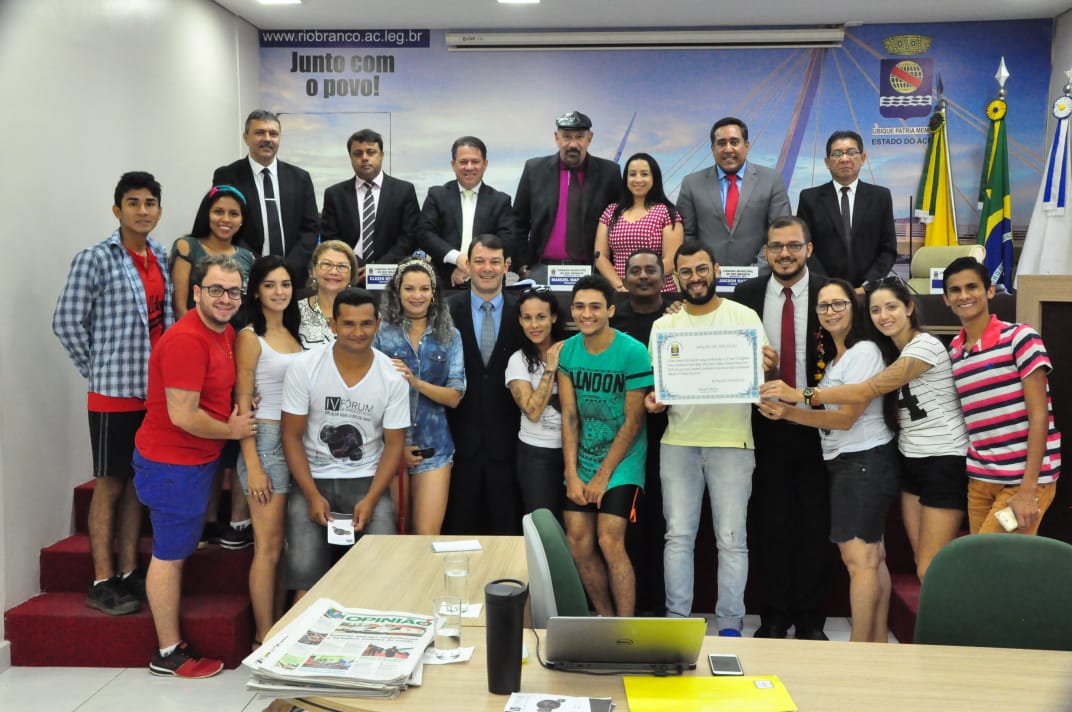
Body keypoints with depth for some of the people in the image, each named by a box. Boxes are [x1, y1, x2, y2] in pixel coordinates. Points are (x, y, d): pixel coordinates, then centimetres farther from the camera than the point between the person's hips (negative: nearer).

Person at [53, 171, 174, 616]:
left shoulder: (163, 259, 9)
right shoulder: (96, 259, -9)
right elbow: (66, 322, -8)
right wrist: (96, 371, -4)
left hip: (156, 391, 6)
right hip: (113, 392, -6)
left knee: (138, 481, 12)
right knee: (110, 485, 2)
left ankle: (129, 572, 22)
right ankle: (102, 583, 12)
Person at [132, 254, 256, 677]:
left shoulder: (226, 333, 6)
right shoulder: (186, 340, -23)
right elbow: (183, 415, -25)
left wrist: (241, 411, 2)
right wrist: (231, 430, -11)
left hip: (199, 458, 9)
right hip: (172, 463, -9)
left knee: (179, 549, 18)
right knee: (170, 555, 1)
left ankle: (173, 641, 32)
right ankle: (169, 655, 12)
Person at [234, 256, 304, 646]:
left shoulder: (293, 334, 13)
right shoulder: (250, 337, -6)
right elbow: (242, 404, -9)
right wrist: (252, 465, -14)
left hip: (298, 442, 6)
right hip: (265, 441, -6)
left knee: (283, 543, 10)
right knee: (269, 545, -2)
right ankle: (264, 639, 8)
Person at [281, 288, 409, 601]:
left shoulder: (392, 378, -5)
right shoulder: (304, 367, -8)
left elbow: (394, 444, 0)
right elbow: (292, 436, -4)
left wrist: (371, 500, -12)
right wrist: (312, 495, -13)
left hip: (367, 480, 1)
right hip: (313, 479, 0)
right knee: (304, 573, -15)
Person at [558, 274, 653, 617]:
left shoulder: (633, 352, -14)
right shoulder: (568, 350, 0)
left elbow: (633, 421, -13)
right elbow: (569, 415, 0)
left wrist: (602, 476, -12)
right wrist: (572, 474, -6)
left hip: (621, 460, -5)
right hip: (581, 460, 5)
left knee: (610, 542, -13)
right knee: (578, 543, 2)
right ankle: (604, 617, 21)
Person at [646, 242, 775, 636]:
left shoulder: (744, 317, 2)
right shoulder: (664, 325, 10)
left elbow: (763, 377, 1)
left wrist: (769, 367, -22)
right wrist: (652, 399, -8)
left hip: (732, 441, -2)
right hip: (678, 442, 2)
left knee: (732, 539, 1)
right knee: (678, 536, 5)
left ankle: (730, 626, 11)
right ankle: (677, 619, 13)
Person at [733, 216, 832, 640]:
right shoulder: (746, 295, 5)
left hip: (816, 426, -1)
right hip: (765, 426, 1)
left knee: (815, 526, 6)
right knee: (770, 525, 8)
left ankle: (811, 620, 19)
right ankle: (774, 617, 21)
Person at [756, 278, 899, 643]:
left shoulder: (864, 351, -11)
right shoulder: (833, 357, 18)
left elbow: (846, 417, -17)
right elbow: (832, 414, 11)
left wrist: (789, 412, -25)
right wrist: (785, 409, -2)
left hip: (864, 461, -9)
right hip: (846, 462, 9)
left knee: (858, 557, -9)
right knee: (872, 558, 11)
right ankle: (879, 644, 17)